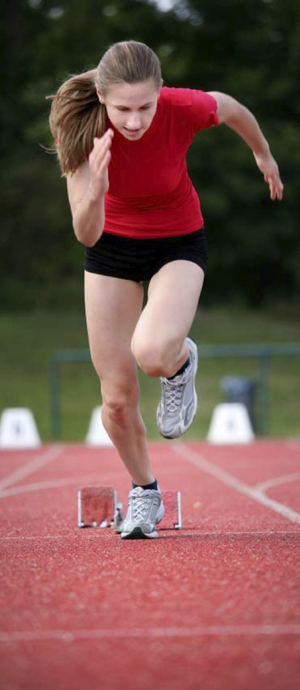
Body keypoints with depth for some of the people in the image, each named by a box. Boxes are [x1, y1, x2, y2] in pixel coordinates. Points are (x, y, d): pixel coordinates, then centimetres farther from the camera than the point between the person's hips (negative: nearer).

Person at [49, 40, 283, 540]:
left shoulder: (184, 109, -30)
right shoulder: (83, 129, -27)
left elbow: (230, 108, -4)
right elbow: (86, 234, -27)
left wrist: (264, 154, 15)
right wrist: (96, 190, -48)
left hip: (178, 244, -1)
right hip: (112, 244, 2)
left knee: (151, 354, -31)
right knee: (117, 399, 3)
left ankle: (181, 362, 7)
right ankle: (144, 492, 31)